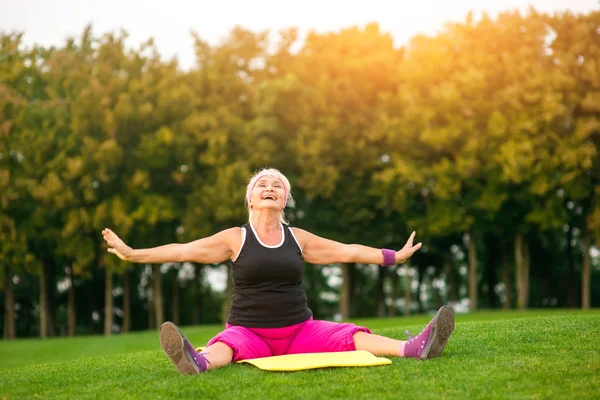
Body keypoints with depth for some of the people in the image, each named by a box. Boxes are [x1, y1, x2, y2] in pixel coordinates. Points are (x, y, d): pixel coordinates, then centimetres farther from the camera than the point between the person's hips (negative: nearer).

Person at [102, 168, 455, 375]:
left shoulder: (297, 238, 9)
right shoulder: (235, 238, 2)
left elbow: (347, 251, 16)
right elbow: (183, 251, -3)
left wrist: (394, 257, 19)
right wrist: (131, 254, -10)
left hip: (299, 330, 4)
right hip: (249, 332, -4)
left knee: (353, 336, -20)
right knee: (225, 345, -39)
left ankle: (416, 348, -38)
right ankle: (197, 362, -73)